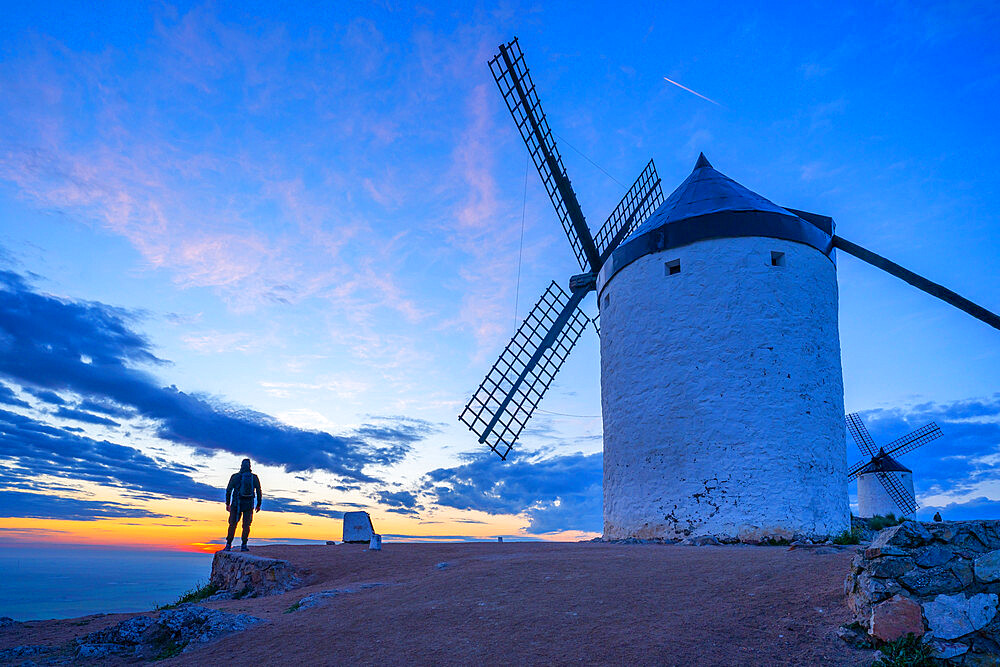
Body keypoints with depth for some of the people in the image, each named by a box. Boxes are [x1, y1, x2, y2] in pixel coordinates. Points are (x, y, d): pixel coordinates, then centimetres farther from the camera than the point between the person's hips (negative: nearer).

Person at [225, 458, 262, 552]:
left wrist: (227, 503, 8)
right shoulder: (254, 477, 3)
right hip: (249, 505, 1)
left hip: (236, 504, -1)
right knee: (246, 525, 8)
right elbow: (259, 492, 5)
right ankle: (244, 545, 3)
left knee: (232, 525, 8)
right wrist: (259, 504, 15)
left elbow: (228, 490, -1)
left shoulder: (235, 476, 0)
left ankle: (228, 545, 5)